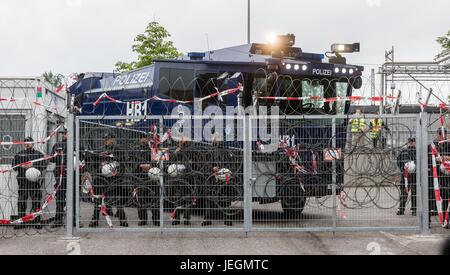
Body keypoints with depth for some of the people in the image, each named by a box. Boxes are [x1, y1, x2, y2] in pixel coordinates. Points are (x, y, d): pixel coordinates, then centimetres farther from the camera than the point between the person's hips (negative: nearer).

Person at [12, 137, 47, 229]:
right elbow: (14, 165, 10)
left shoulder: (39, 154, 8)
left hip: (35, 180, -2)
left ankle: (37, 221, 6)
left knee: (36, 201, 0)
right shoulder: (19, 154, 14)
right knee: (21, 201, 1)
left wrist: (33, 165, -15)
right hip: (22, 180, 2)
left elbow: (44, 165, -3)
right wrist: (21, 166, -8)